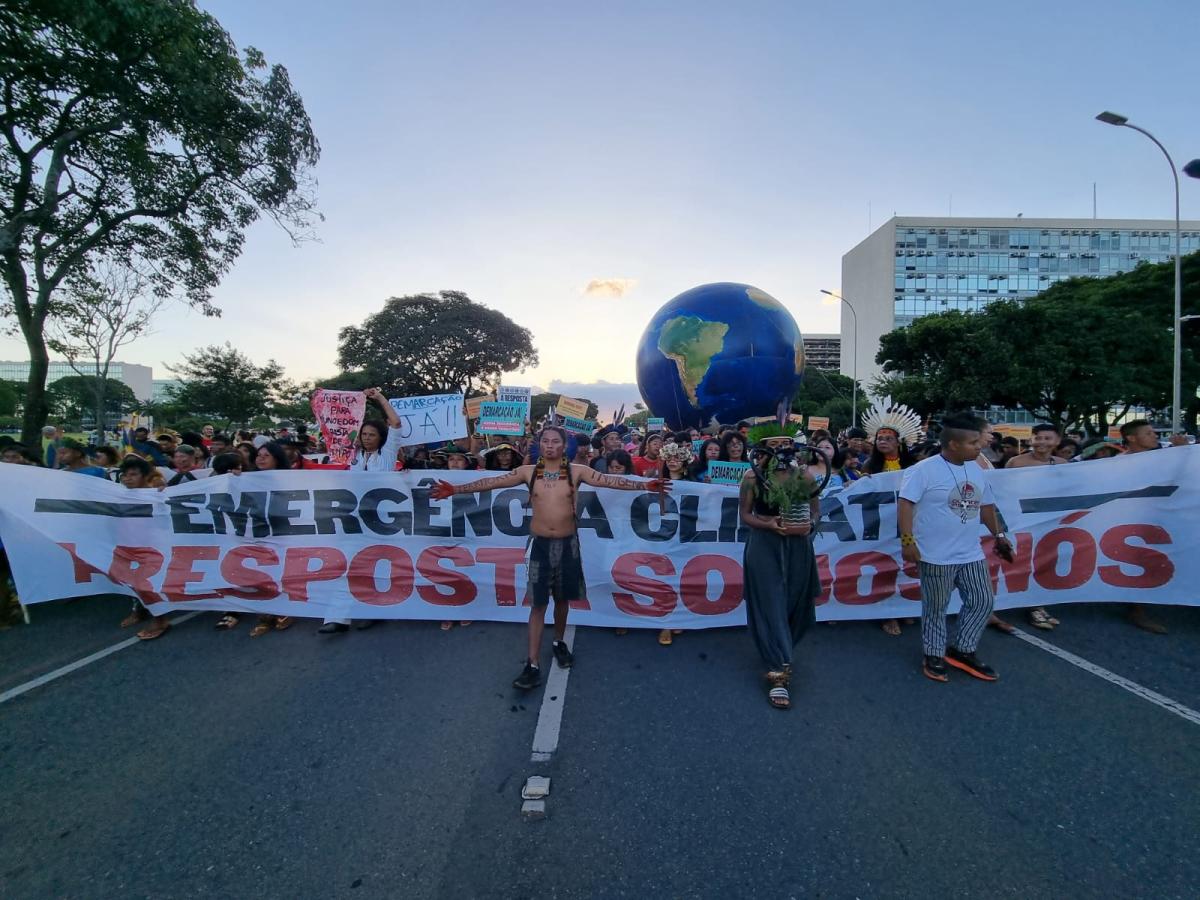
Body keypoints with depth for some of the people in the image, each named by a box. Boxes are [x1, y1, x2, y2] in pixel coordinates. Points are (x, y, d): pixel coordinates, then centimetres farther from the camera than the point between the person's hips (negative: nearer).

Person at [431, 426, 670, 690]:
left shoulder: (577, 471, -3)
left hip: (568, 543, 1)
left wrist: (644, 485, -21)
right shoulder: (528, 472, -1)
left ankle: (559, 642, 39)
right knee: (538, 603, 1)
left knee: (562, 598, 15)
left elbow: (609, 481, -11)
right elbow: (492, 482, -3)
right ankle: (532, 665, 6)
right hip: (540, 544, 0)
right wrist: (456, 489, -9)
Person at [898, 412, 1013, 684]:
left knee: (982, 601, 12)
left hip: (971, 553, 7)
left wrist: (999, 535, 23)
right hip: (936, 555, -7)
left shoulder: (976, 470, 9)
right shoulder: (924, 470, -15)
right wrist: (907, 541, -24)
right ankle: (934, 655, 23)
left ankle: (962, 651, 28)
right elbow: (905, 504, -19)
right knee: (936, 608, 6)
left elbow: (986, 505, 21)